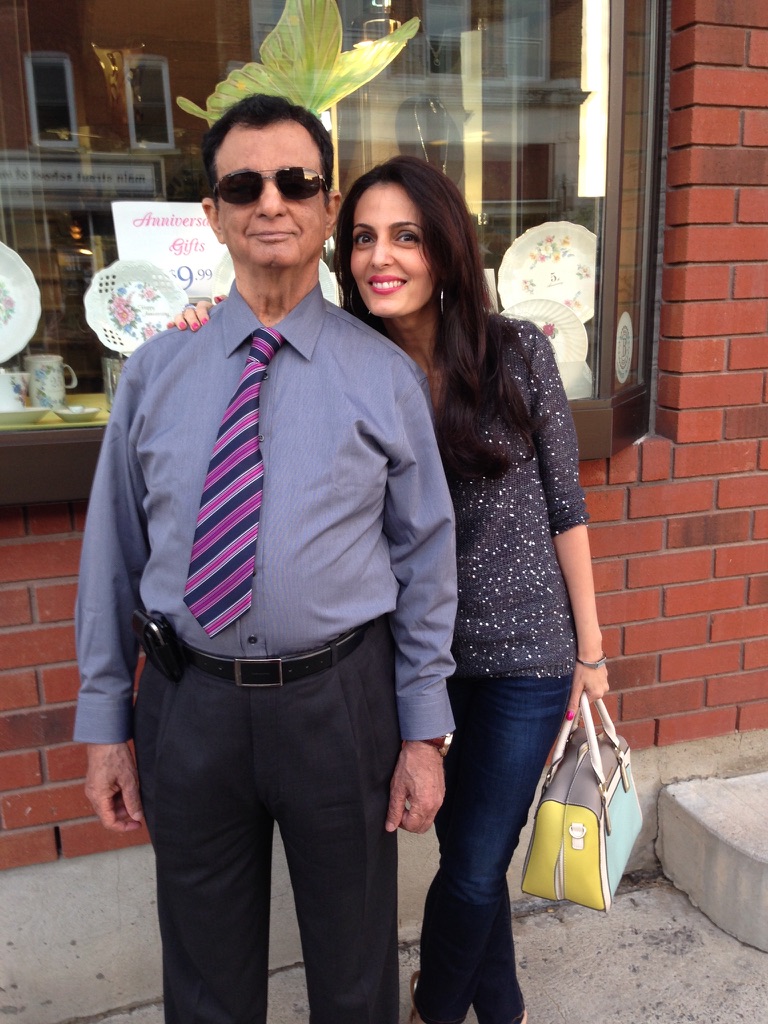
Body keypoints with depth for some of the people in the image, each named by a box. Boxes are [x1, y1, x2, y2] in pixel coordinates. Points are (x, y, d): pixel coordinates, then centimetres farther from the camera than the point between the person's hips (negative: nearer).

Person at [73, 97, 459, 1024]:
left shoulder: (386, 375, -4)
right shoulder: (157, 370, 0)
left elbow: (425, 557, -2)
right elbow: (113, 552, 3)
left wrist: (425, 732, -2)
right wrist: (104, 723, 4)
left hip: (339, 701, -1)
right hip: (187, 702, 2)